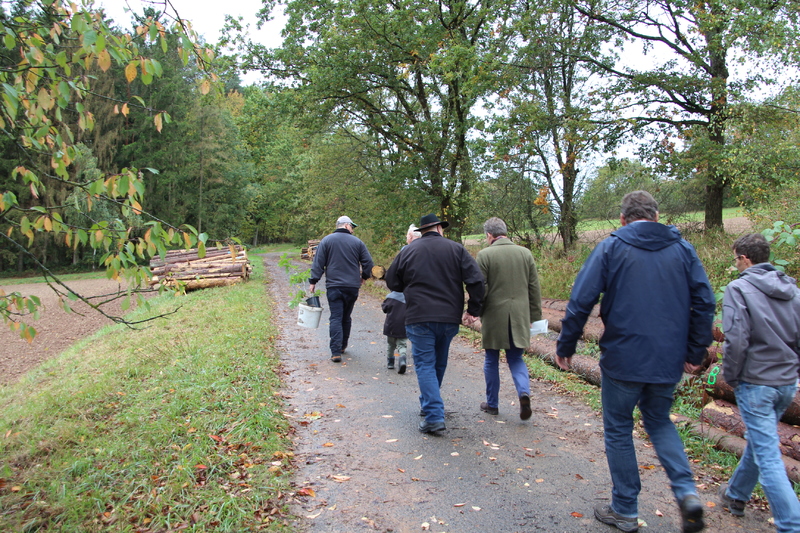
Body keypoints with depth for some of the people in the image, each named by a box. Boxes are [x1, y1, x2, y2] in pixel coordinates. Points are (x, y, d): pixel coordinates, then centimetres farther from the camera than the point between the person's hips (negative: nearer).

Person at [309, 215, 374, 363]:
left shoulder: (327, 241, 2)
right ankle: (343, 345, 28)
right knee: (346, 317, 17)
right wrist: (364, 276, 22)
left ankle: (336, 351, -11)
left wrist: (313, 281, 2)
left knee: (336, 318, -3)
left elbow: (318, 263, -2)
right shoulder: (357, 242, 5)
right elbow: (368, 262, 5)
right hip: (352, 286, 2)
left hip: (334, 286, -2)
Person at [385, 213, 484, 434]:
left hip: (419, 318, -2)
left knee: (425, 364, 0)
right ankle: (429, 404, 35)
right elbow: (476, 280, -7)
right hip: (449, 318, 2)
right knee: (439, 364, 19)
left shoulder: (408, 251, 3)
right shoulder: (456, 249, 2)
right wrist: (473, 309, 2)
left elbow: (392, 282, 9)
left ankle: (434, 416, -10)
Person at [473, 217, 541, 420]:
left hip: (494, 316, -3)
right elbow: (534, 288, 6)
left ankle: (492, 403, 21)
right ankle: (524, 392, -9)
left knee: (492, 361, 12)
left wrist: (478, 313, 4)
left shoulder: (484, 255, -8)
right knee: (516, 358, 14)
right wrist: (535, 315, 12)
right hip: (519, 317, 3)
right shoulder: (525, 253, 4)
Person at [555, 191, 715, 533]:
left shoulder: (611, 248, -6)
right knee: (659, 422, 25)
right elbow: (704, 301, 2)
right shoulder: (682, 249, 5)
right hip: (669, 360, 4)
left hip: (623, 359, -4)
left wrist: (565, 346, -2)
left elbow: (581, 301, -11)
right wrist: (696, 351, 9)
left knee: (618, 430, 12)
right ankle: (686, 491, 8)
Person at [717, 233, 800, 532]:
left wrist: (730, 377, -7)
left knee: (768, 457, -1)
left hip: (755, 384, -7)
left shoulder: (739, 289, -15)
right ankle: (736, 496, 41)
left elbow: (736, 340, -21)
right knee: (759, 442, 23)